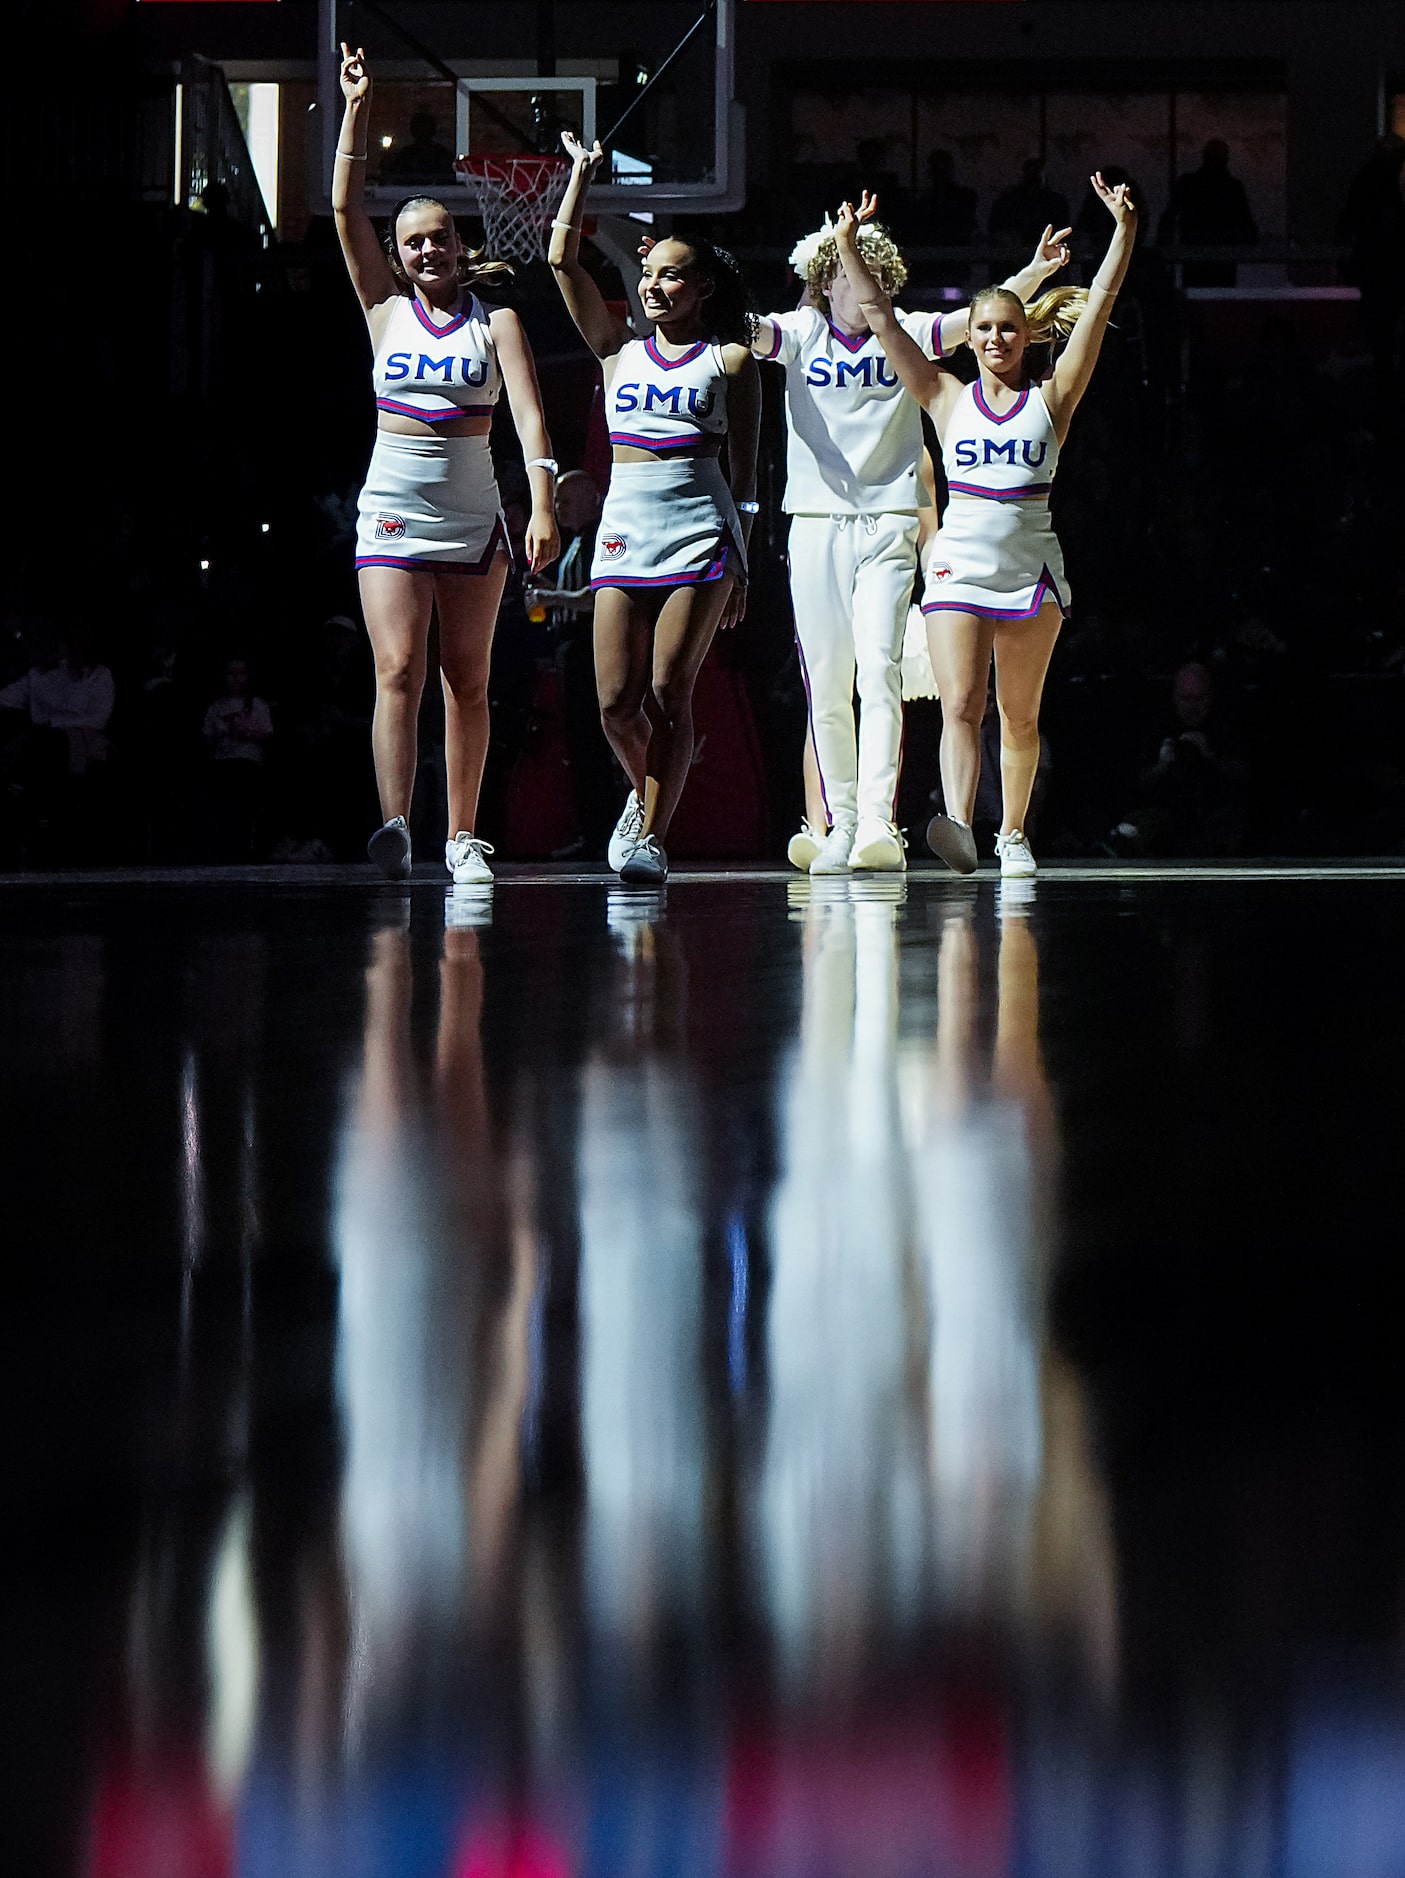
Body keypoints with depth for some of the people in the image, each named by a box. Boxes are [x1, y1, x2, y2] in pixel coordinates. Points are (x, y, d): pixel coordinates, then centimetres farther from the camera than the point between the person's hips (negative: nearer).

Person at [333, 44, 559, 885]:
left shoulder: (496, 321, 2)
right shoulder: (387, 309, 6)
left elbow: (528, 413, -9)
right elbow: (347, 209, 0)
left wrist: (543, 504, -22)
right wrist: (358, 111, -5)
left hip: (473, 515, 0)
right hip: (393, 512, 0)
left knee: (468, 682, 5)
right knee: (400, 670, -14)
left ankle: (463, 834, 12)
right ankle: (395, 824, -27)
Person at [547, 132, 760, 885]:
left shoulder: (730, 361, 7)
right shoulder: (620, 351, 15)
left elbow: (743, 470, 7)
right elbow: (562, 259, 12)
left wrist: (740, 562, 1)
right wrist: (582, 172, 15)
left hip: (701, 532, -3)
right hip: (624, 529, 3)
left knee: (669, 692, -8)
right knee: (616, 701, -4)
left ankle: (652, 835, -4)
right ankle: (646, 791, 23)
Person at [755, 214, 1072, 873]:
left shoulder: (905, 334, 5)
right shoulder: (799, 333, 6)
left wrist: (1033, 274, -23)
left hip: (888, 522, -1)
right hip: (817, 523, 1)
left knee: (879, 669, -15)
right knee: (825, 686, 2)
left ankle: (878, 824, -22)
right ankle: (838, 826, 12)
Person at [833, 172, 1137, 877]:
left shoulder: (1050, 398, 5)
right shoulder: (947, 397, 7)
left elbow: (1097, 307, -1)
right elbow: (880, 316, 5)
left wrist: (1123, 232, -7)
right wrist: (849, 245, -2)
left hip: (1031, 567, 1)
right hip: (960, 562, -1)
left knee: (1019, 715, 9)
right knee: (960, 705, -17)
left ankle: (1013, 834, 23)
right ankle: (957, 824, -34)